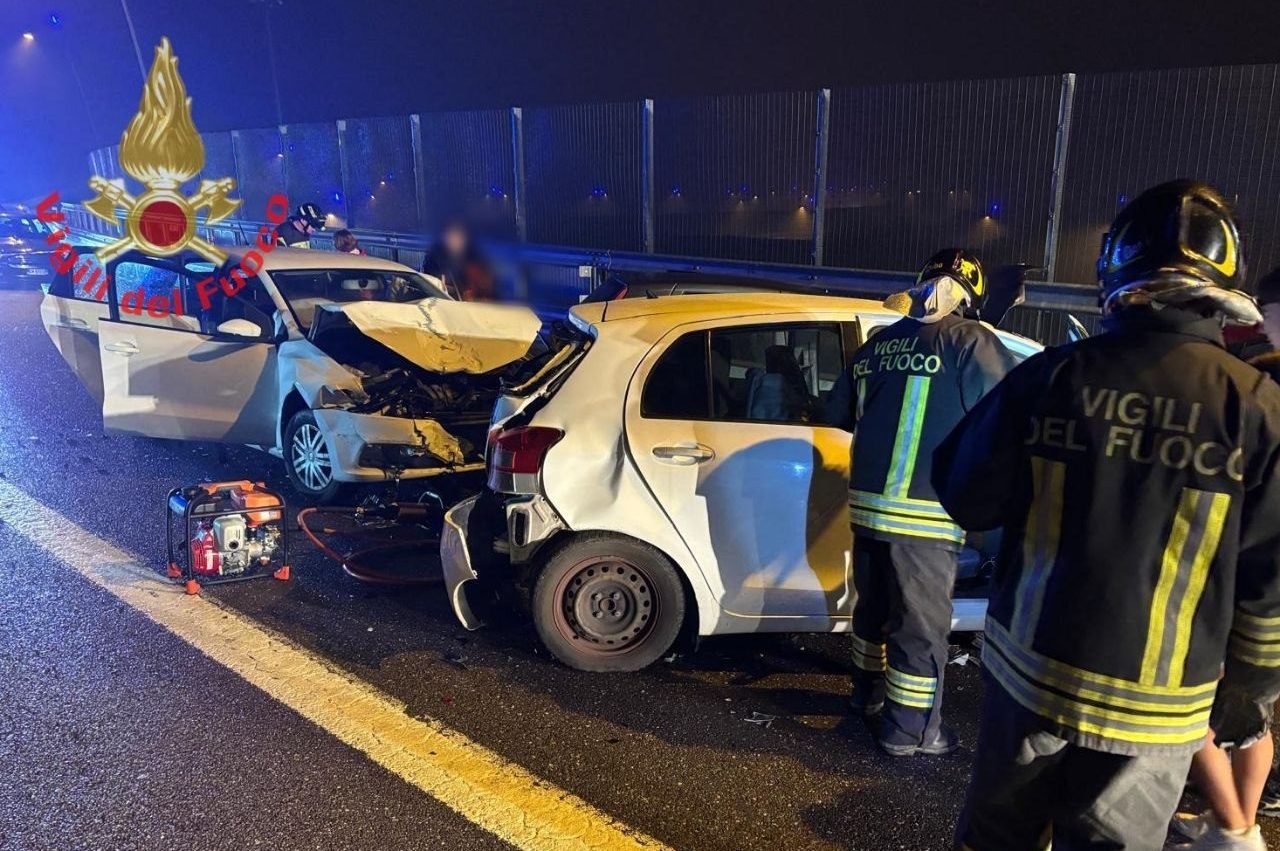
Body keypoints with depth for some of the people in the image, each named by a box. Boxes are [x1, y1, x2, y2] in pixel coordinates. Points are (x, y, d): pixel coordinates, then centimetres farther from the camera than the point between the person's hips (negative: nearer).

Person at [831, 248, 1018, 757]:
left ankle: (868, 692, 40)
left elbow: (841, 415, 17)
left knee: (875, 605, 23)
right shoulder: (970, 342, -10)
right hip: (921, 513, -6)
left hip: (866, 501, 7)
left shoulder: (877, 344, 9)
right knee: (921, 624, 6)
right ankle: (910, 730, 17)